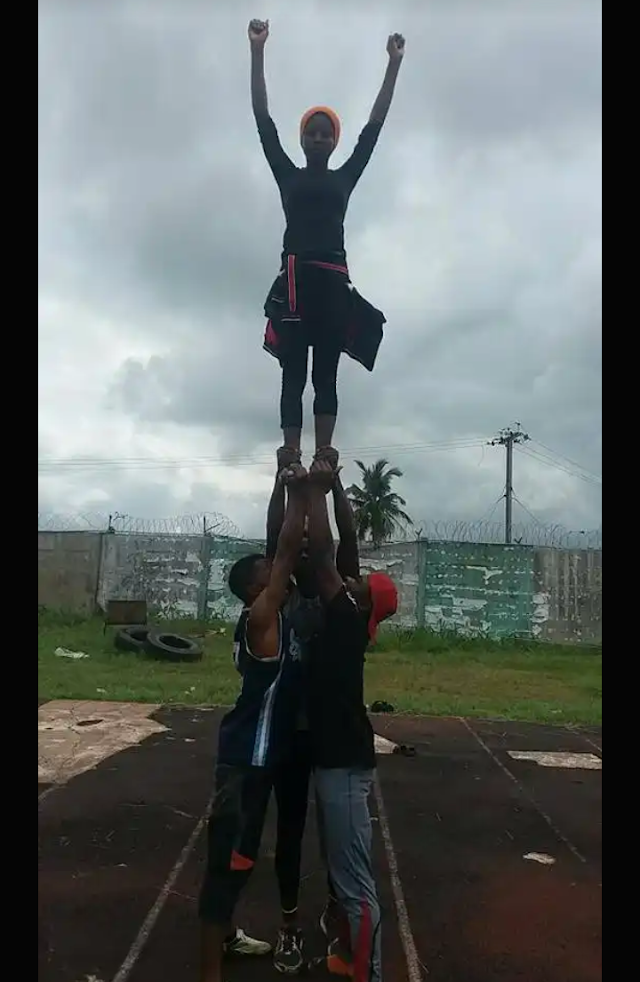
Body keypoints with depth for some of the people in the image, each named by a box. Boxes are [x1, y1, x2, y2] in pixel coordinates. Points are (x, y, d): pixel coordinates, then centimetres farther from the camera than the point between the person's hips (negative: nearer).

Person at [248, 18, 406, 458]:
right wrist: (258, 51, 8)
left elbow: (374, 126, 19)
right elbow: (263, 120, 12)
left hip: (334, 281, 1)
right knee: (294, 374, -6)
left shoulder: (345, 177, 20)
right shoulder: (288, 175, 17)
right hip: (295, 279, -1)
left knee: (326, 375, -1)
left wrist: (394, 63, 18)